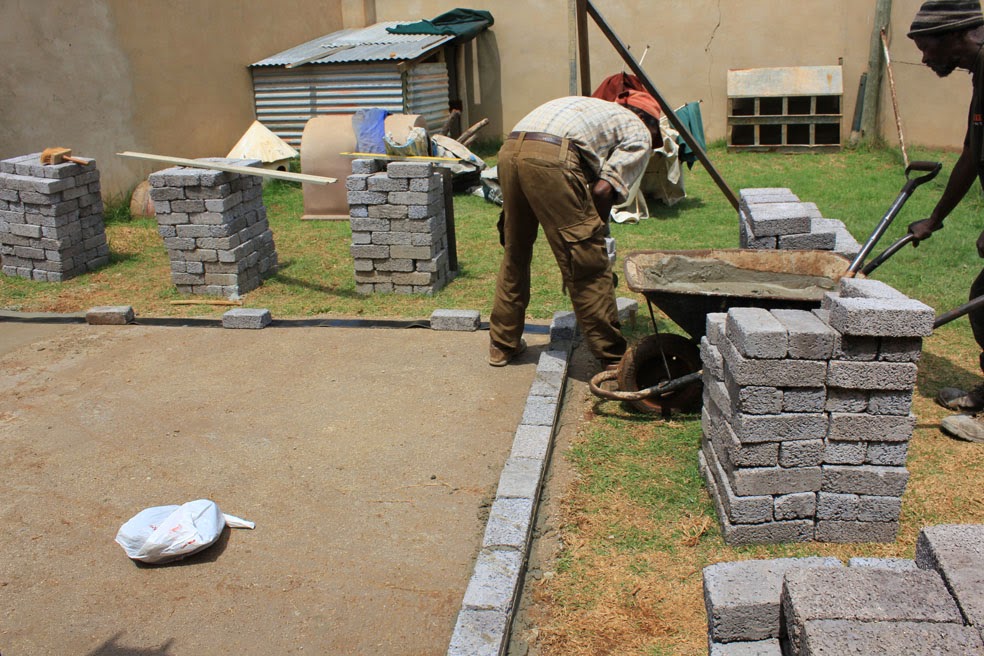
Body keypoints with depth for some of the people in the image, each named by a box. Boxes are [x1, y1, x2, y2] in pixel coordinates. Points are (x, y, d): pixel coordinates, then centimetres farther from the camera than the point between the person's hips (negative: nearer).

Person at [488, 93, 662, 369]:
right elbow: (603, 190, 1)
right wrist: (594, 233, 14)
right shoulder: (639, 132, 18)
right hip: (551, 159, -7)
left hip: (510, 150, 8)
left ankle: (503, 344, 31)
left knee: (515, 255, 21)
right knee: (589, 267, 2)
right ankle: (613, 359, 12)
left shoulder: (600, 109, 39)